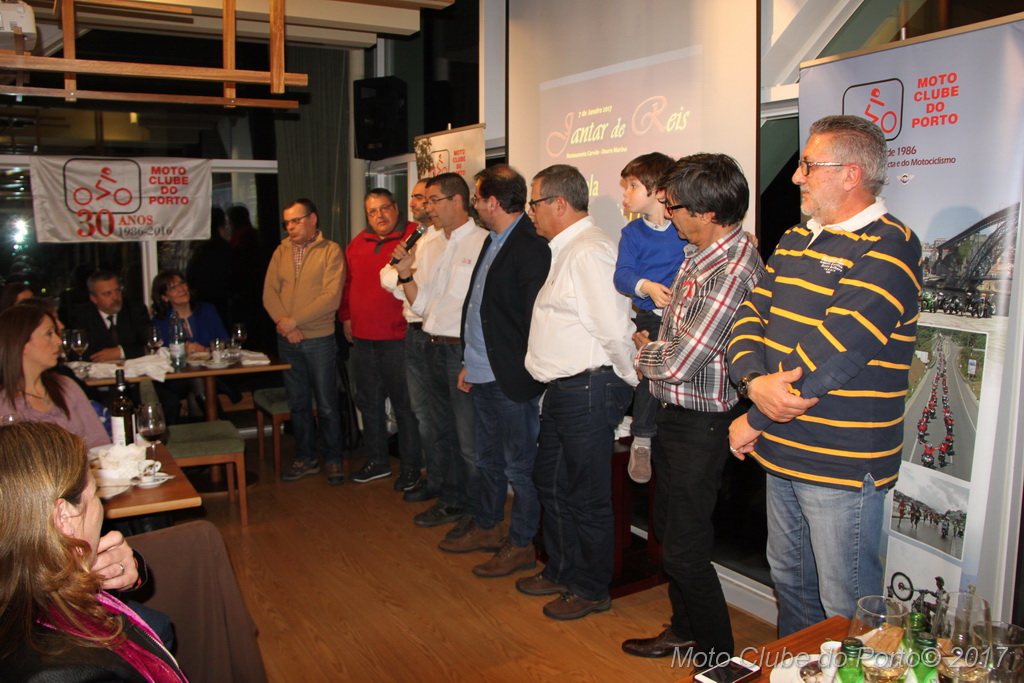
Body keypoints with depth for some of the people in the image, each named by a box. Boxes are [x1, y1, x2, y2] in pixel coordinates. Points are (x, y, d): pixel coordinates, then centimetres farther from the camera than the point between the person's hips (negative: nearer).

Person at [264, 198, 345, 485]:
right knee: (298, 404, 13)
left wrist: (295, 320, -17)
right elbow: (269, 292, 3)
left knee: (327, 405, 2)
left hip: (319, 339, -5)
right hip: (287, 340, 5)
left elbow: (331, 298, -16)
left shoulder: (331, 251, -6)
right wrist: (283, 322, -13)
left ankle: (333, 460, 17)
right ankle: (306, 458, 26)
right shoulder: (281, 252, 10)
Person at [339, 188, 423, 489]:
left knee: (405, 404, 2)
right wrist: (346, 317, 16)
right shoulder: (357, 244, 13)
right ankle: (377, 461, 31)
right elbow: (348, 283, 21)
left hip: (399, 338, -7)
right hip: (362, 339, 7)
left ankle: (411, 466, 15)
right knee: (369, 402, 16)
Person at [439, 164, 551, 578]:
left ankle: (521, 546, 19)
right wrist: (469, 363, 16)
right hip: (482, 375, 10)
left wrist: (525, 375, -17)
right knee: (488, 458, 21)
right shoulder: (492, 242, 13)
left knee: (519, 465, 5)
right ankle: (486, 528, 37)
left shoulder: (531, 248, -17)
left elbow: (535, 318, -19)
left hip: (512, 379, -9)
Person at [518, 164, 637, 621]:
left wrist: (630, 381, -10)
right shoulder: (566, 250, 15)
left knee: (586, 496, 4)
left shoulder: (588, 252, -19)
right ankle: (560, 571, 39)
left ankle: (591, 590, 23)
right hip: (561, 390, 10)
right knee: (550, 482, 21)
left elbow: (612, 330, -22)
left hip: (588, 390, -10)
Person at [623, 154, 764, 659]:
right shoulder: (700, 253, 4)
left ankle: (717, 657, 24)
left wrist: (643, 350, -5)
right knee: (668, 530, 21)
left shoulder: (732, 273, -26)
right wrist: (652, 354, 7)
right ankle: (684, 632, 40)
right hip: (674, 413, 10)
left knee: (685, 550, 3)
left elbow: (679, 361, -24)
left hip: (701, 424, -10)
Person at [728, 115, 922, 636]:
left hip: (843, 466, -8)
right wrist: (755, 381, -16)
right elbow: (752, 314, 6)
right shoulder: (795, 240, 12)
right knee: (790, 582, 23)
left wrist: (754, 422, -15)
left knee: (846, 610, 6)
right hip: (781, 454, 8)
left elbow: (835, 349, -23)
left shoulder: (890, 247, -15)